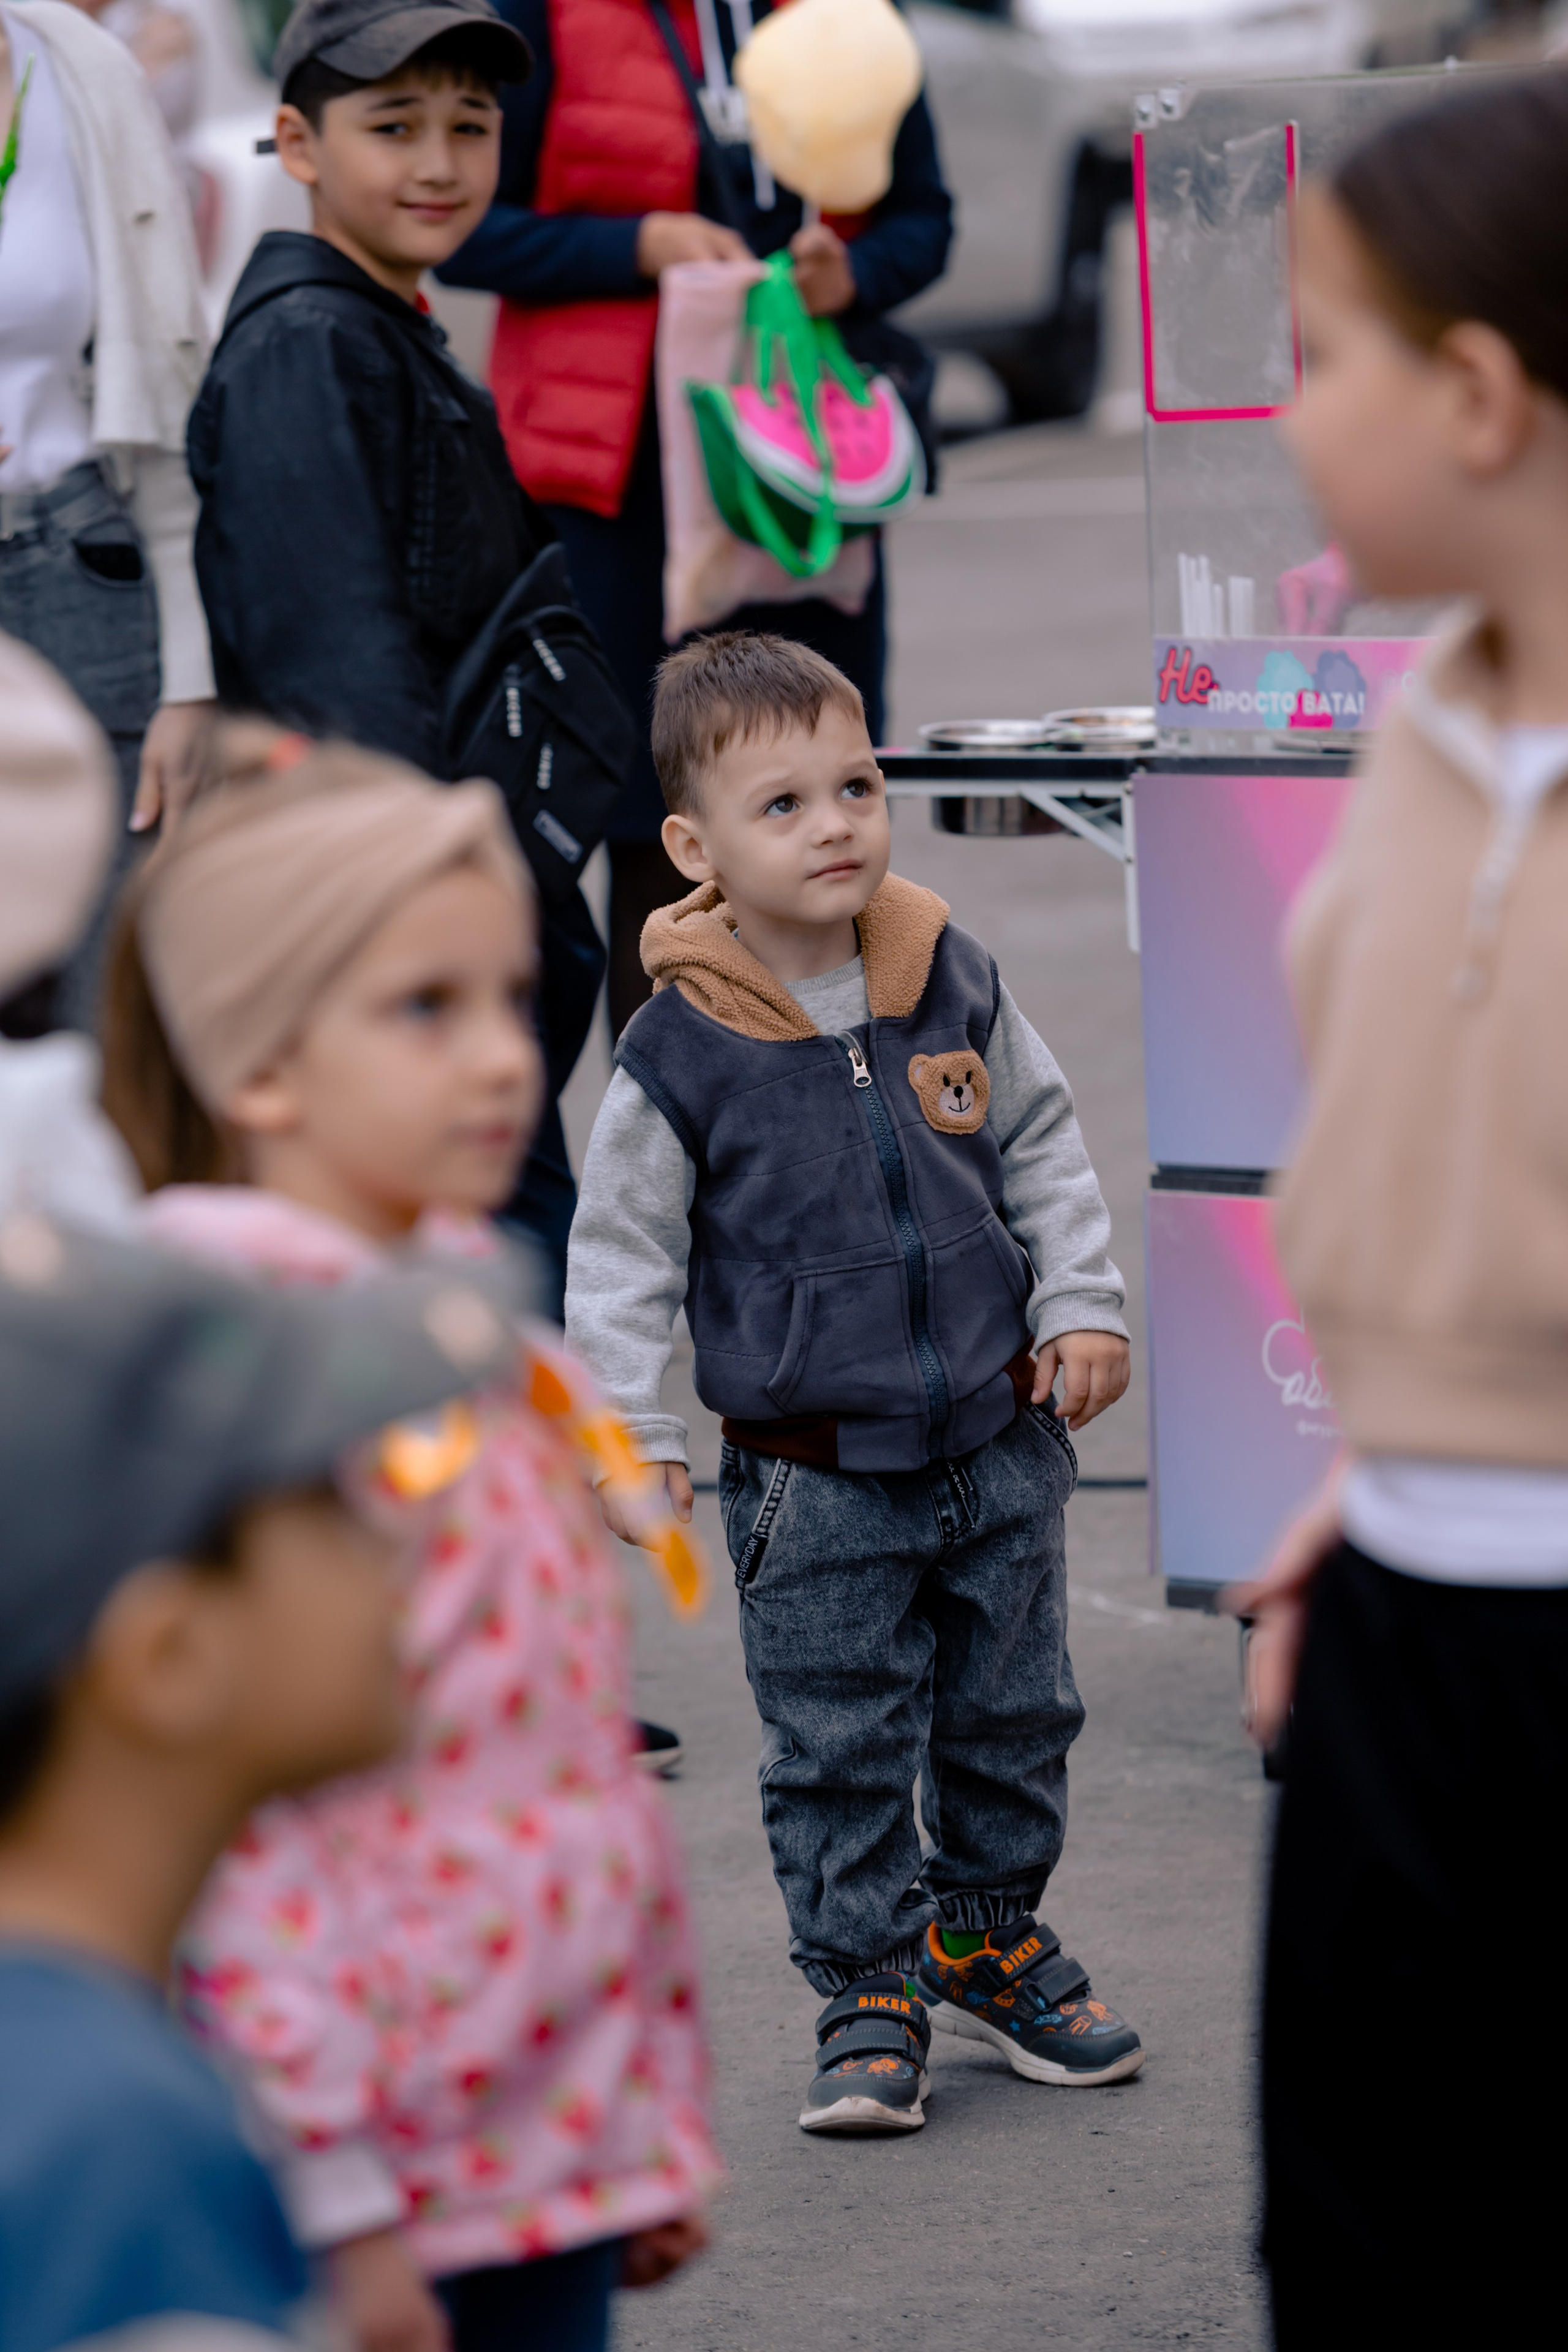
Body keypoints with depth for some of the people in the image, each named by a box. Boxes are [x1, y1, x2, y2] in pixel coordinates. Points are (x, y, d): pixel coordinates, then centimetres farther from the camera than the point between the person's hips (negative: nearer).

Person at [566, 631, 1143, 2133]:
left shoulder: (954, 986, -3)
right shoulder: (682, 1055, -12)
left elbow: (1042, 1151, 10)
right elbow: (620, 1255, -5)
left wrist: (1080, 1309, 3)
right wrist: (627, 1435, -9)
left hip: (998, 1442, 4)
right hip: (813, 1483, -3)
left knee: (1013, 1718, 15)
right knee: (838, 1749, 2)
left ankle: (987, 1939, 35)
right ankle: (868, 1997, 16)